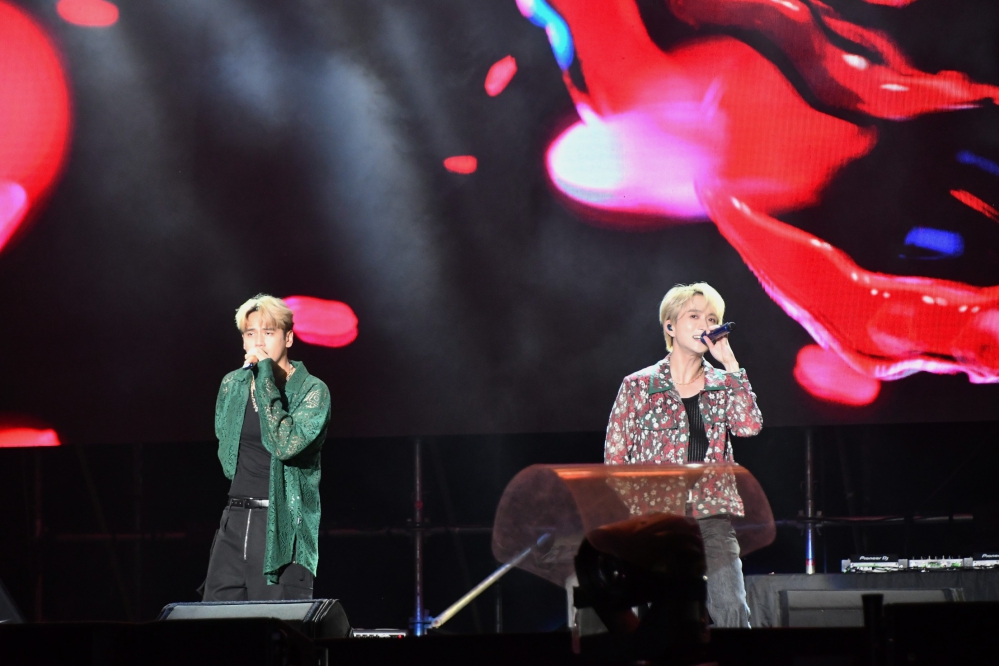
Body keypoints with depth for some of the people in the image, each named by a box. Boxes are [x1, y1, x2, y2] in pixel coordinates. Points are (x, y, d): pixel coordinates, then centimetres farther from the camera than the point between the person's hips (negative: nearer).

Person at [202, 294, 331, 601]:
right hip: (236, 518, 6)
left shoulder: (312, 391, -6)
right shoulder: (232, 385, 12)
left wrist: (265, 379, -19)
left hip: (283, 526, -6)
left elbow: (285, 445, -23)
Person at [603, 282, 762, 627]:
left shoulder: (724, 385, 12)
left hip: (712, 517, 2)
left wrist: (731, 364, -7)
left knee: (732, 610, -13)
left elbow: (749, 426, -8)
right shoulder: (639, 386, 6)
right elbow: (615, 458, 5)